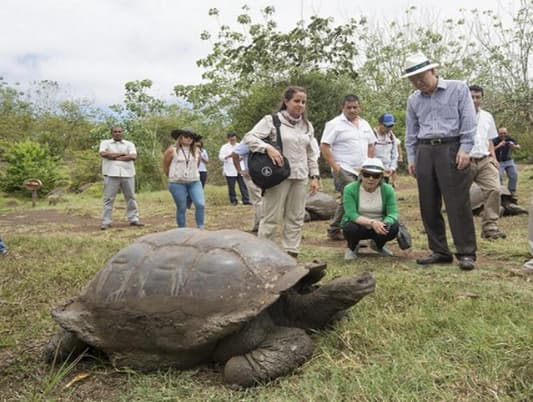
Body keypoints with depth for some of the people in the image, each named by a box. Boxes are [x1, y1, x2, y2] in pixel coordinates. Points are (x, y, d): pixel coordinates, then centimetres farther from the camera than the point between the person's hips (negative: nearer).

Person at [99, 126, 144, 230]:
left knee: (131, 197, 6)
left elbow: (133, 156, -6)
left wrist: (115, 157, -8)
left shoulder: (129, 144, 12)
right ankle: (106, 222, 0)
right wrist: (122, 154, -7)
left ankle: (133, 219, 13)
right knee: (109, 198, -3)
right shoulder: (105, 143, 11)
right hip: (111, 174, -2)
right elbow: (103, 154, -10)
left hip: (127, 174, 2)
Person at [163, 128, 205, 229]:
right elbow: (165, 166, 5)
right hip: (177, 183, -3)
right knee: (181, 208, 2)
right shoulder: (172, 150, -6)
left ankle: (200, 229, 0)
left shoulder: (196, 151, 4)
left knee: (200, 204, -12)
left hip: (195, 182, 3)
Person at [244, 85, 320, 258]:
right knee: (271, 218, -3)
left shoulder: (308, 126, 14)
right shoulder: (272, 120, -4)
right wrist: (268, 148, -26)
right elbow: (249, 138, -11)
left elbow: (310, 154, 19)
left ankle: (291, 254, 17)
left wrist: (315, 176, 11)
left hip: (300, 177, 6)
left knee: (296, 218, 9)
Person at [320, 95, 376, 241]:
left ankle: (334, 231, 22)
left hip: (362, 171, 7)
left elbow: (370, 145, 23)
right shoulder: (335, 124, -5)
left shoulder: (364, 124, 15)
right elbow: (324, 147, -11)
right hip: (344, 170, -7)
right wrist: (335, 167, -16)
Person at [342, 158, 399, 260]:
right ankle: (352, 247, 3)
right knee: (350, 228, -34)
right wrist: (371, 222, -41)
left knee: (394, 227, -26)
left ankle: (378, 245, 8)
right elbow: (351, 214, -26)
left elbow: (393, 213, -17)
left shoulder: (388, 190, -11)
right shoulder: (350, 189, -18)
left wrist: (385, 224, -40)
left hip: (379, 226, 2)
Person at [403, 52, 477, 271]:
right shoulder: (413, 100, 14)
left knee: (458, 203, -7)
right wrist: (411, 158, 11)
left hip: (451, 148, -5)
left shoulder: (458, 89, 2)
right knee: (428, 205, 4)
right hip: (424, 152, 5)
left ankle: (466, 253, 0)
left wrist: (465, 149, -12)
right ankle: (439, 252, 13)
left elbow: (468, 121, -3)